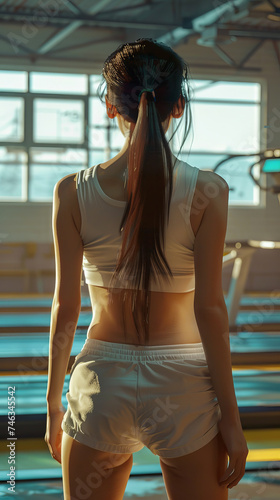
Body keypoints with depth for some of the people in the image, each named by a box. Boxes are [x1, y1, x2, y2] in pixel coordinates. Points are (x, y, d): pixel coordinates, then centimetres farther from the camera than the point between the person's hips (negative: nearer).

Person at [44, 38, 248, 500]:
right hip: (183, 389, -1)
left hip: (103, 382, 1)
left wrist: (54, 404, 9)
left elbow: (66, 306, -2)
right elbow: (209, 309, -10)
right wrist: (231, 417, -2)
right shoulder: (206, 192, -9)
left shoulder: (73, 193, -5)